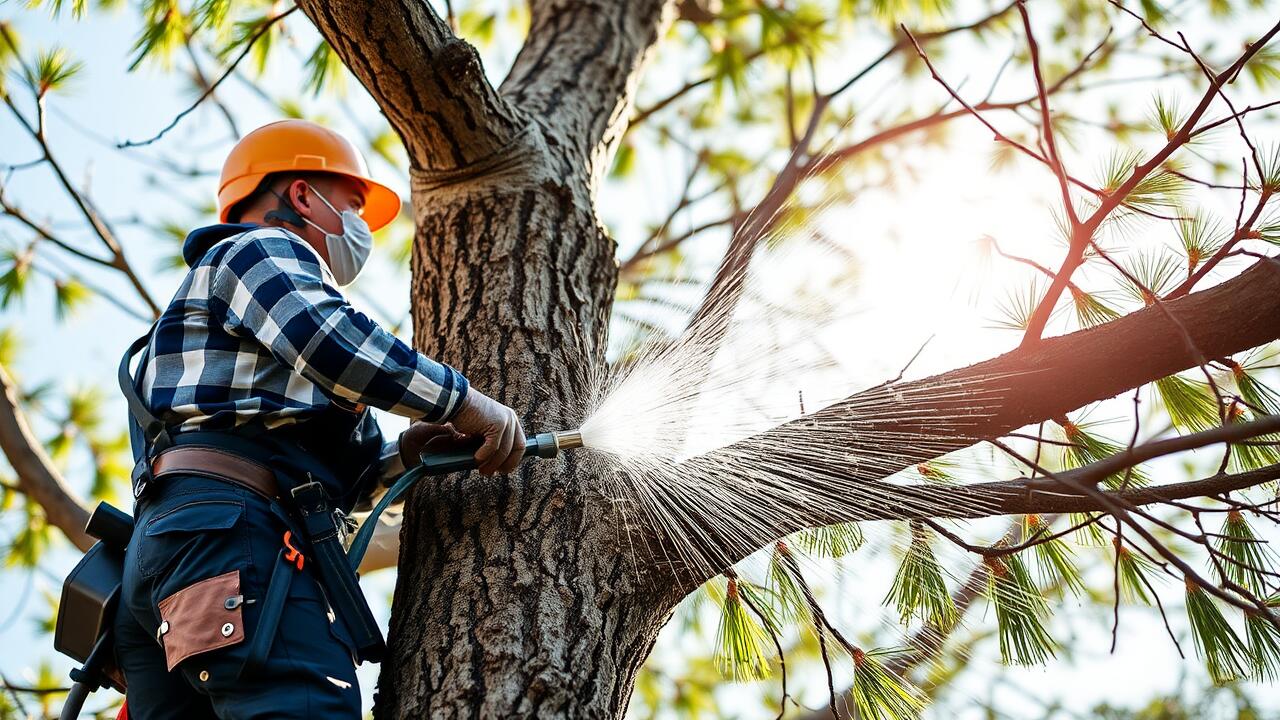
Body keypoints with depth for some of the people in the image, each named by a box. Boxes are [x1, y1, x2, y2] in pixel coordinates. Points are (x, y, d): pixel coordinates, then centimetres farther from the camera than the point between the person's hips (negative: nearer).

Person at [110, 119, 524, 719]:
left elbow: (298, 472, 32)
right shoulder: (262, 249, 12)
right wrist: (468, 404, -7)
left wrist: (400, 454, 18)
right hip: (235, 537, -10)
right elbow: (334, 343, -13)